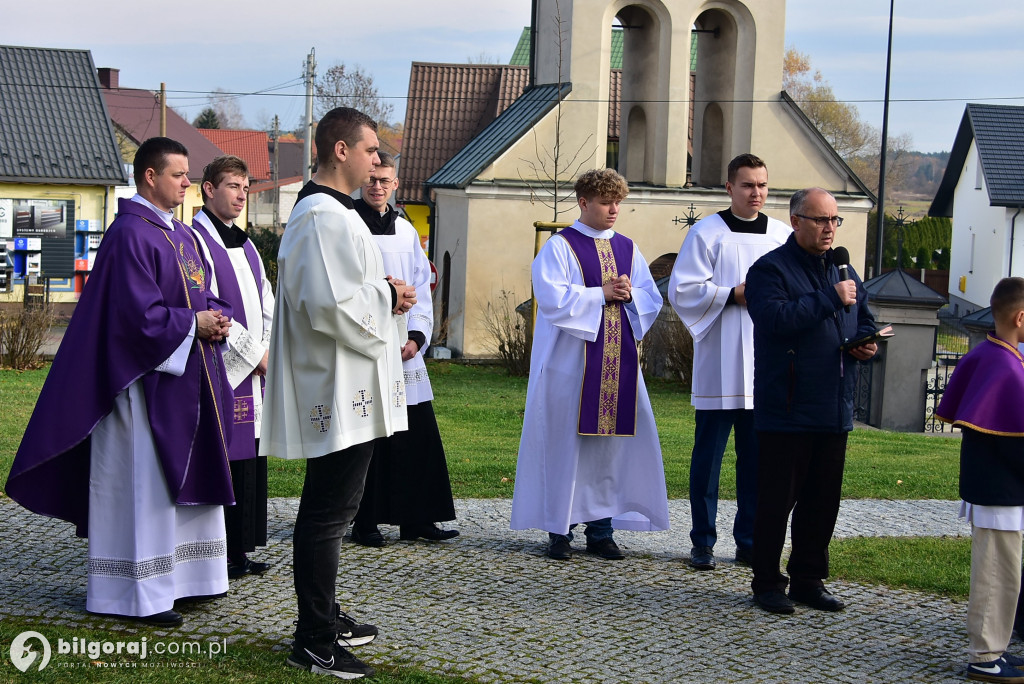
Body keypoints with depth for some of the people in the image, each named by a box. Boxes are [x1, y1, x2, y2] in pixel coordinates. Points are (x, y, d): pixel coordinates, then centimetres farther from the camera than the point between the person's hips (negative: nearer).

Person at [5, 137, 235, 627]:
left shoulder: (183, 235, 15)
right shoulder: (130, 235, -14)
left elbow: (204, 293, 19)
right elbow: (140, 313, -21)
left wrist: (217, 319, -2)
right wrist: (193, 323, -13)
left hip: (189, 375, 10)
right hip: (145, 378, -10)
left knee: (188, 475, 13)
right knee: (141, 483, -4)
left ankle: (181, 577, 22)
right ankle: (137, 593, 3)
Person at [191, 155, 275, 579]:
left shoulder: (245, 244, 19)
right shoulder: (195, 240, -7)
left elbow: (266, 304, 20)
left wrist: (269, 350, 4)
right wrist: (254, 354, -12)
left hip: (254, 370, 8)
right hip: (220, 369, -8)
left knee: (249, 461, 9)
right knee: (221, 461, -7)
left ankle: (239, 551, 15)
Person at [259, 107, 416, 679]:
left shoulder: (328, 211, 17)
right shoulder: (326, 218, -18)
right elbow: (331, 304, -27)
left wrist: (386, 297, 8)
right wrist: (387, 297, -12)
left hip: (343, 390, 11)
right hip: (340, 389, -11)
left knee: (333, 507, 19)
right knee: (328, 511, -5)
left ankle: (325, 617, 32)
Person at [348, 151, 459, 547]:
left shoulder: (406, 231, 15)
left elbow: (422, 288, 14)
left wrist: (417, 337, -2)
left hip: (406, 351, 5)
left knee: (420, 436, 3)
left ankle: (416, 520, 12)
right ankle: (365, 524, 8)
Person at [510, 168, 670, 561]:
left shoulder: (628, 249, 14)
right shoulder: (559, 247, -1)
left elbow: (652, 301, 13)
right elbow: (553, 297, -14)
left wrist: (629, 294, -7)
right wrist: (602, 293, -12)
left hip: (619, 365, 5)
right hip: (572, 363, -5)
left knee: (613, 444, 4)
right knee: (565, 445, -2)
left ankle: (600, 528, 13)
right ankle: (559, 531, 6)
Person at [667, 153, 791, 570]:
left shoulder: (783, 236, 10)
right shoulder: (707, 233, 0)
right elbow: (682, 289, -5)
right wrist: (732, 294, -14)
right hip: (719, 367, -3)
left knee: (757, 458, 7)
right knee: (709, 455, 2)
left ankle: (749, 541, 17)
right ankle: (703, 542, 11)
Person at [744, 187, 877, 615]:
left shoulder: (843, 271, 16)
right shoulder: (770, 269, -7)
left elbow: (864, 319, 27)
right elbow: (774, 317, -24)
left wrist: (866, 343, 4)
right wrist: (829, 299, -21)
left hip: (834, 412, 7)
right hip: (786, 412, -7)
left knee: (823, 500, 12)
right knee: (776, 500, 0)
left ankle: (809, 580, 24)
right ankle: (767, 583, 12)